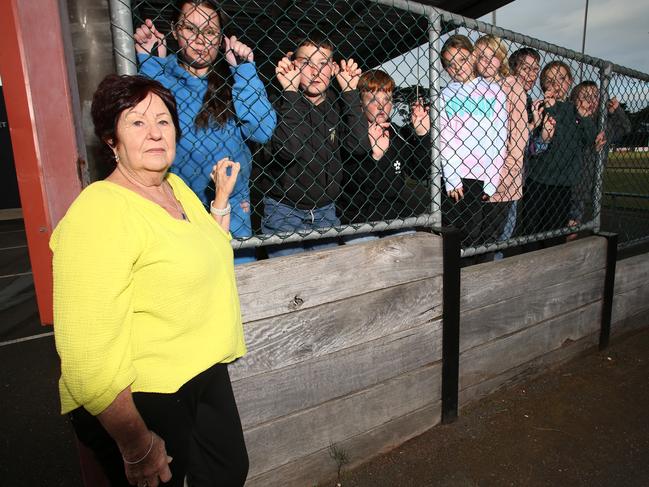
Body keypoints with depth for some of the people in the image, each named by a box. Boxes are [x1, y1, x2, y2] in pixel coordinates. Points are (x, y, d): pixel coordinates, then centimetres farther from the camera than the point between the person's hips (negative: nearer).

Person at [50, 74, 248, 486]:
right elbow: (87, 351, -26)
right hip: (139, 399, -8)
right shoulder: (98, 212, -22)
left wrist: (222, 196, 15)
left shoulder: (176, 186, 5)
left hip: (206, 372, 8)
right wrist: (136, 447, -19)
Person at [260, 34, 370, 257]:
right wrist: (290, 92, -25)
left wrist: (349, 91, -12)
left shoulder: (337, 106, 3)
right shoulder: (281, 103, -10)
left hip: (325, 211, 4)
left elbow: (360, 146, -12)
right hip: (284, 209, -4)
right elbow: (287, 150, -27)